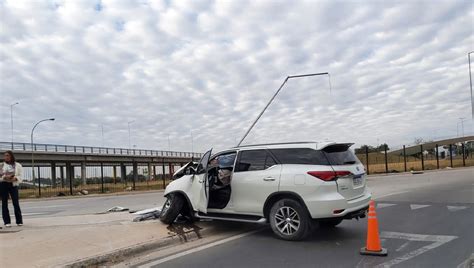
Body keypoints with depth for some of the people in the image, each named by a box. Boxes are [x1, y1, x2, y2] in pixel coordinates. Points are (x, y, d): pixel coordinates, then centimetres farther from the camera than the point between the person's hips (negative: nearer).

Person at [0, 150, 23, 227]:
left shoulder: (18, 165, 6)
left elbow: (20, 176, 3)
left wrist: (15, 178, -16)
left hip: (13, 184, -1)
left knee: (16, 203, -5)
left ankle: (19, 221, 1)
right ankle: (7, 222, 7)